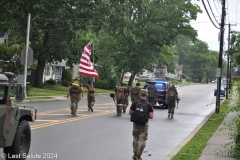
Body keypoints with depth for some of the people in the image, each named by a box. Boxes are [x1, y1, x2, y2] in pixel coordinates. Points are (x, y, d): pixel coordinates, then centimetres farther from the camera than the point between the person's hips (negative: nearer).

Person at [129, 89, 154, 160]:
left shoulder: (135, 103, -6)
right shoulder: (149, 105, -10)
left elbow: (130, 113, -2)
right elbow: (151, 116, -12)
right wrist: (146, 115, 7)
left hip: (136, 123, 2)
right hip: (144, 124, -2)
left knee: (135, 138, 20)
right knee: (142, 140, 6)